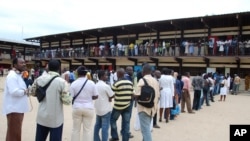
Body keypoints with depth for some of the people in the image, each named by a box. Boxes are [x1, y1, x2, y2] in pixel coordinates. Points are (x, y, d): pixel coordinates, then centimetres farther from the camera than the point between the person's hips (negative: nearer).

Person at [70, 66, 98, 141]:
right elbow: (96, 96, -2)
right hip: (89, 108, 0)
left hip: (77, 108, 0)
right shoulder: (91, 83, -6)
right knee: (88, 129, 9)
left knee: (76, 129, 14)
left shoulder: (74, 83, -7)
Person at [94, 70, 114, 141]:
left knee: (97, 125, 17)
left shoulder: (96, 85, 6)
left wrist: (107, 98, 5)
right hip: (106, 109, -8)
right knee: (105, 127, -1)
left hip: (98, 108, 8)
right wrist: (109, 98, 8)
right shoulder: (106, 86, -19)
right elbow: (112, 96, -12)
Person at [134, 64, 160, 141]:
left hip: (144, 108, -7)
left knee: (145, 129, -3)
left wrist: (133, 95, 2)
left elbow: (137, 95, -19)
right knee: (147, 128, 21)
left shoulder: (142, 80, -13)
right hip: (153, 108, 7)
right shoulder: (155, 81, 9)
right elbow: (158, 95, 11)